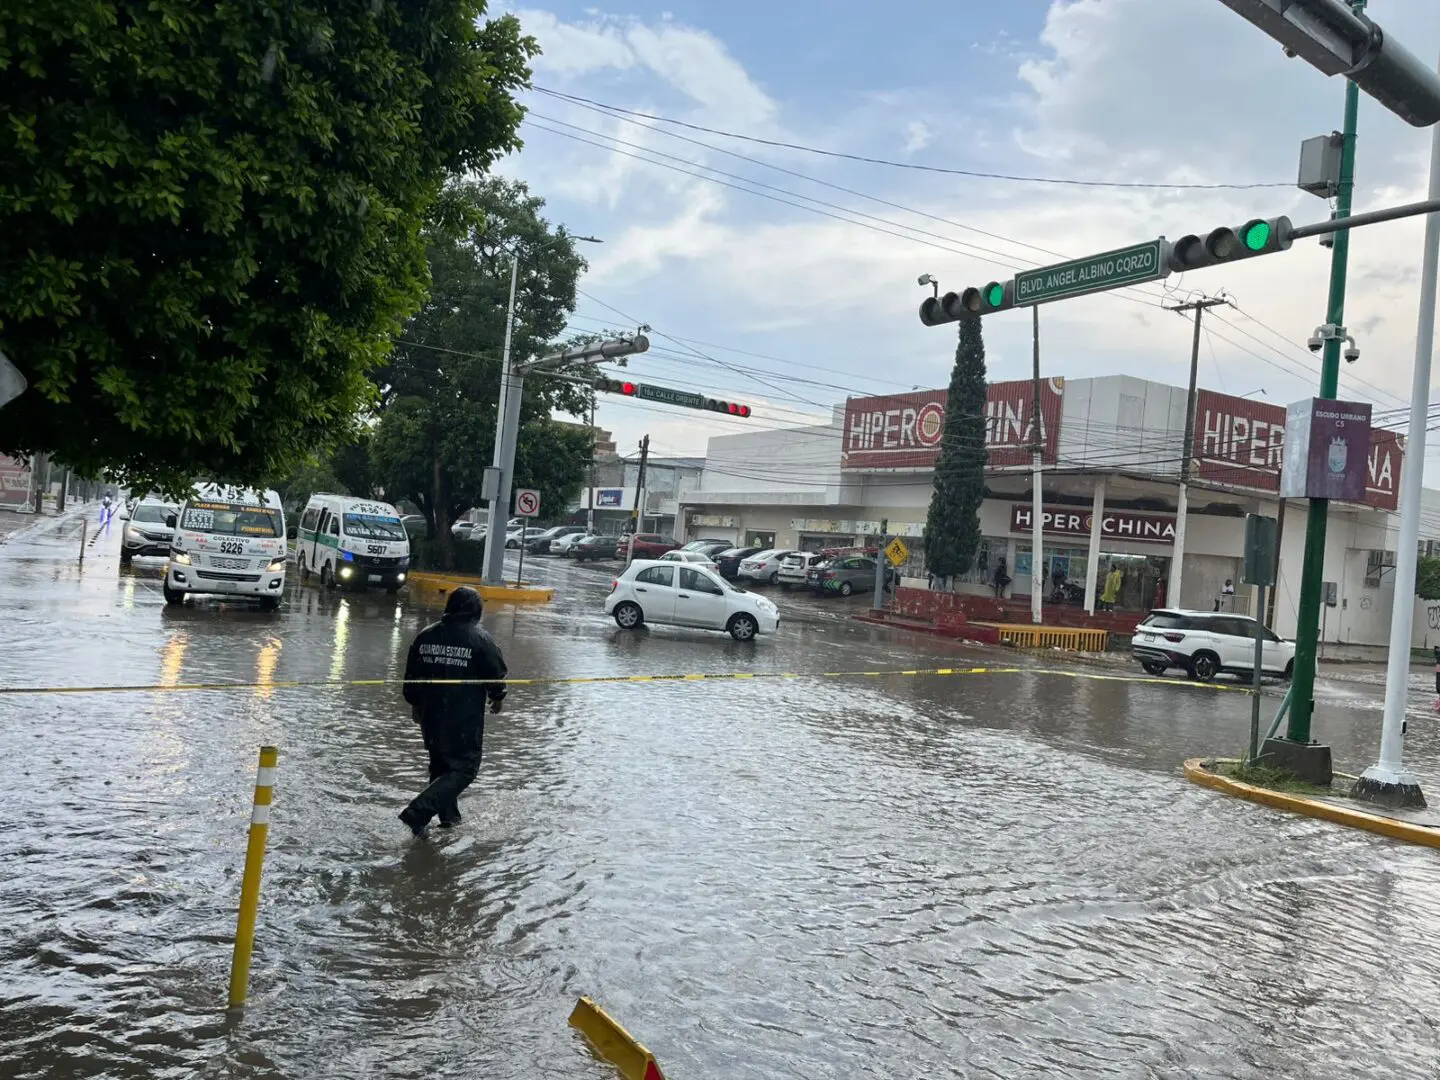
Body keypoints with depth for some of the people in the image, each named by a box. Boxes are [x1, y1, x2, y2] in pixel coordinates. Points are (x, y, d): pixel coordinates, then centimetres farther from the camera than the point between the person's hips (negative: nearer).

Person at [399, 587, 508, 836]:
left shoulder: (425, 635, 2)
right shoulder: (480, 638, -13)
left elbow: (412, 675, 9)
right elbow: (496, 674, -6)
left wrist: (415, 703, 24)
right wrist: (497, 698, 14)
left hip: (430, 716, 6)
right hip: (465, 721, -6)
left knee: (441, 764, 22)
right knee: (465, 768, 2)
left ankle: (449, 816, 31)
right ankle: (419, 811, -11)